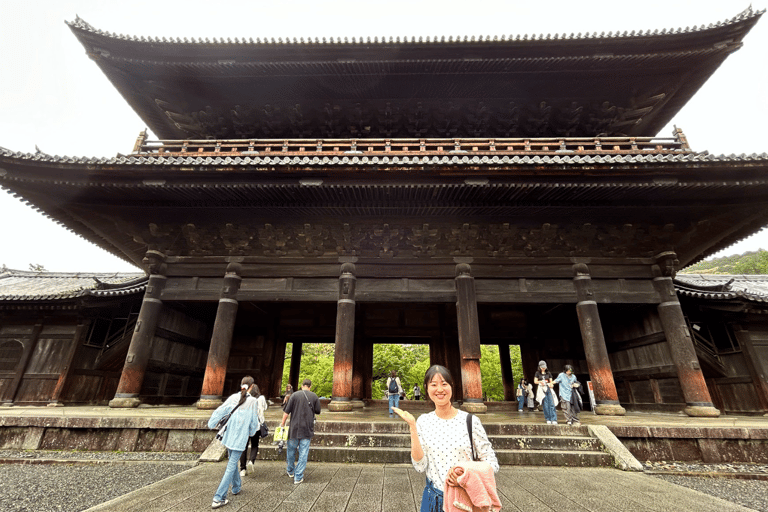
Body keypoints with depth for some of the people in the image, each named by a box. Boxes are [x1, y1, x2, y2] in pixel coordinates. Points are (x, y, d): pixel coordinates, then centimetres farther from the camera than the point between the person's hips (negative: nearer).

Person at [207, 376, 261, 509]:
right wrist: (251, 433, 13)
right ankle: (218, 498, 3)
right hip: (240, 438, -5)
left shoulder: (233, 398, -5)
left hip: (229, 436, 5)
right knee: (231, 467, 4)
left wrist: (211, 424, 12)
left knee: (232, 462, 23)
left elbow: (219, 412, -3)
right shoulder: (253, 402, -13)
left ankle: (236, 487, 40)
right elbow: (254, 422, -5)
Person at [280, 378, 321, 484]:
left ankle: (290, 471, 38)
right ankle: (298, 477, 8)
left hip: (295, 428, 1)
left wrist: (283, 423, 8)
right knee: (303, 453, 6)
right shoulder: (314, 396, -3)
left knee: (291, 450, 20)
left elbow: (286, 411, -3)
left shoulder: (295, 395, -4)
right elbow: (318, 411, 3)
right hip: (308, 429, -1)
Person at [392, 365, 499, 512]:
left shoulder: (471, 421, -13)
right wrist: (412, 426, -19)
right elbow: (420, 467, -12)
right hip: (433, 499, 1)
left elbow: (492, 464, -8)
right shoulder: (423, 421, -6)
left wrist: (464, 471, -25)